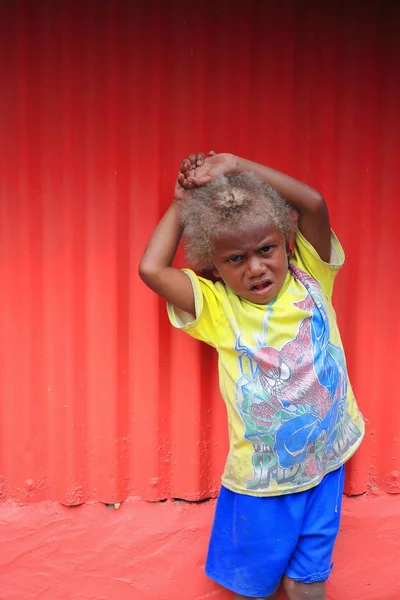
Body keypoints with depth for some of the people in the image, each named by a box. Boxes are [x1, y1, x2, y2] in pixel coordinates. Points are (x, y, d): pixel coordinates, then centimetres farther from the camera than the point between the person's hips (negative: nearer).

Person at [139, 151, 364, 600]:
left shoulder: (310, 278, -8)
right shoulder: (218, 307, -12)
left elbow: (315, 204, -21)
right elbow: (151, 269, -23)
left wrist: (233, 164, -19)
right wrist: (183, 201, -12)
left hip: (326, 464, 2)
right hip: (260, 479, -1)